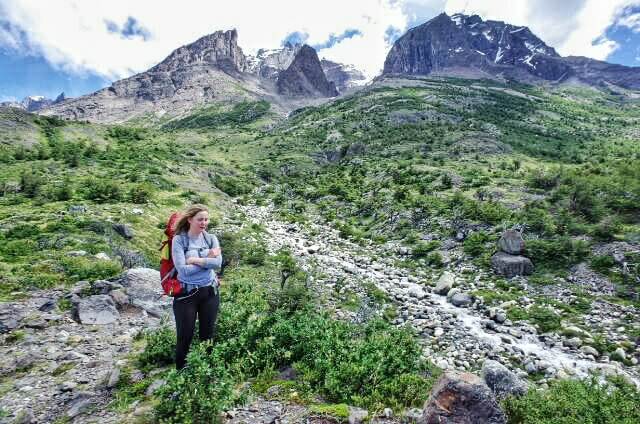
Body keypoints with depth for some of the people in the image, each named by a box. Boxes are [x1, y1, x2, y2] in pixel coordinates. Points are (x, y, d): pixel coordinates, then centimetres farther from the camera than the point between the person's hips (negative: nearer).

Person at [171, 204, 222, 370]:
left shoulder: (211, 238, 0)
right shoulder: (179, 240, -10)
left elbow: (218, 263, -13)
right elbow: (183, 270, -20)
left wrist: (195, 260, -18)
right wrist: (207, 259, -15)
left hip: (210, 292, 3)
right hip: (186, 293, -3)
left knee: (208, 334, 15)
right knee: (185, 336, 10)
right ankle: (180, 371, 33)